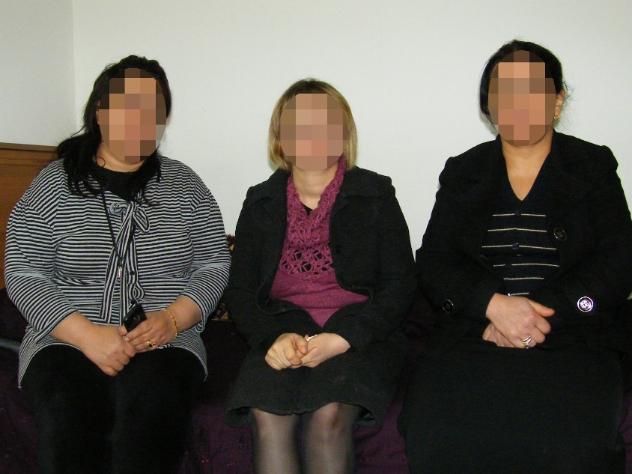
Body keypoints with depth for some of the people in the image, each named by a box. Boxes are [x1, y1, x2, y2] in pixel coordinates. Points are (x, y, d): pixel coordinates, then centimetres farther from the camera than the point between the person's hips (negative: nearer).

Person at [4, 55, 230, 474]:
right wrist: (86, 333, -15)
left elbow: (214, 265, 7)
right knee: (69, 420, -32)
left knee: (153, 410, -32)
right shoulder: (54, 185, 5)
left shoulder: (184, 185, 10)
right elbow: (23, 274, -1)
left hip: (165, 342, 1)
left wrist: (172, 319, -12)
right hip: (68, 341, 0)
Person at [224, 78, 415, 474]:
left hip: (358, 334, -1)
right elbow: (240, 289, 11)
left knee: (328, 414, -32)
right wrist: (274, 336, -11)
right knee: (267, 414, -30)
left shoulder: (375, 194, 8)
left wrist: (343, 338, -13)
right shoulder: (262, 202, 15)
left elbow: (399, 285, 3)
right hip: (283, 334, 2)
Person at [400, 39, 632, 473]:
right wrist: (495, 305, -13)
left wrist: (543, 313, -12)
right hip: (475, 331, 1)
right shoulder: (463, 173, 16)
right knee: (435, 435, -27)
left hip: (574, 332, -1)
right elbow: (433, 263, 6)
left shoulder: (594, 166, 12)